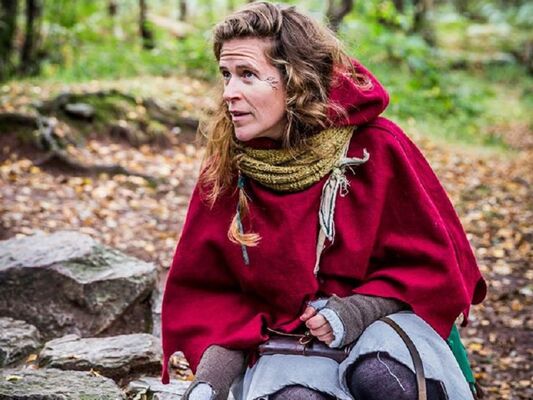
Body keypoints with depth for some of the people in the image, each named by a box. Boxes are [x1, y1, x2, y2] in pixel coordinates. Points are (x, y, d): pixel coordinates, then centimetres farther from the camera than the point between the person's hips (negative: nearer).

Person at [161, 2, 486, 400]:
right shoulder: (225, 167, -4)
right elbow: (209, 292, 3)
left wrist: (356, 311, -18)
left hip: (380, 319, 0)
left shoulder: (376, 146, -11)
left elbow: (432, 261, -3)